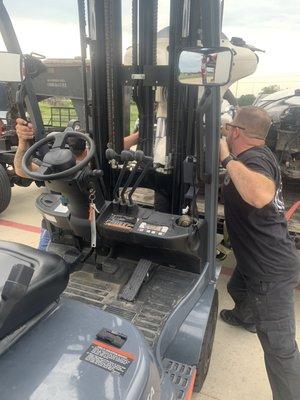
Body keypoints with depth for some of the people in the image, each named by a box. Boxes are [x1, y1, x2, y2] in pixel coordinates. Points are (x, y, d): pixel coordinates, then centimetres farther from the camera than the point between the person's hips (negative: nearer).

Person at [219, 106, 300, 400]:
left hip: (271, 270, -11)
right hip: (257, 260, 11)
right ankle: (246, 319, 67)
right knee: (237, 289, 37)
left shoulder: (255, 159, -26)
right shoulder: (258, 155, 5)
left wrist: (227, 158, -35)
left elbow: (261, 196, -48)